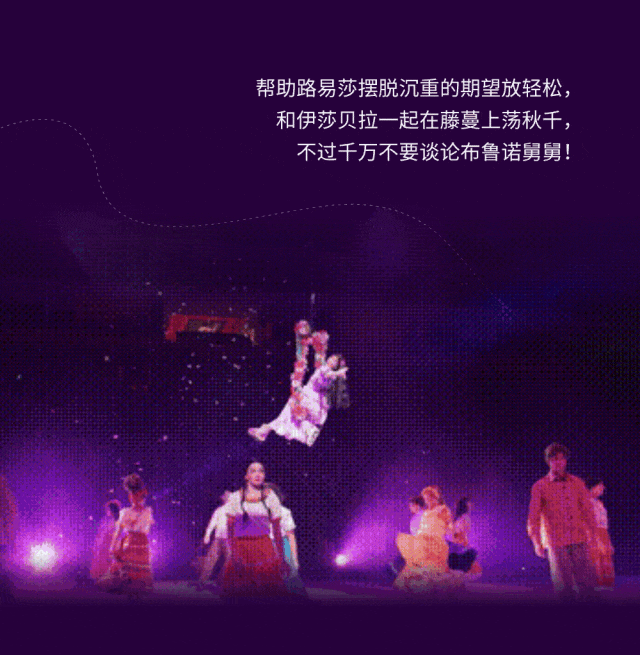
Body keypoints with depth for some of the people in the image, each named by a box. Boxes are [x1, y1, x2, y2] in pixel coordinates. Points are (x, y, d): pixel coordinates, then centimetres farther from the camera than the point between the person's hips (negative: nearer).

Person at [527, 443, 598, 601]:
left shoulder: (577, 483, 11)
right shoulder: (540, 487, 3)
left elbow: (587, 509, 16)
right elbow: (533, 517, 2)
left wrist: (591, 533, 10)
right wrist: (536, 543, -5)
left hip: (579, 540, 3)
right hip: (555, 542, -2)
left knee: (587, 582, -2)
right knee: (563, 585, -3)